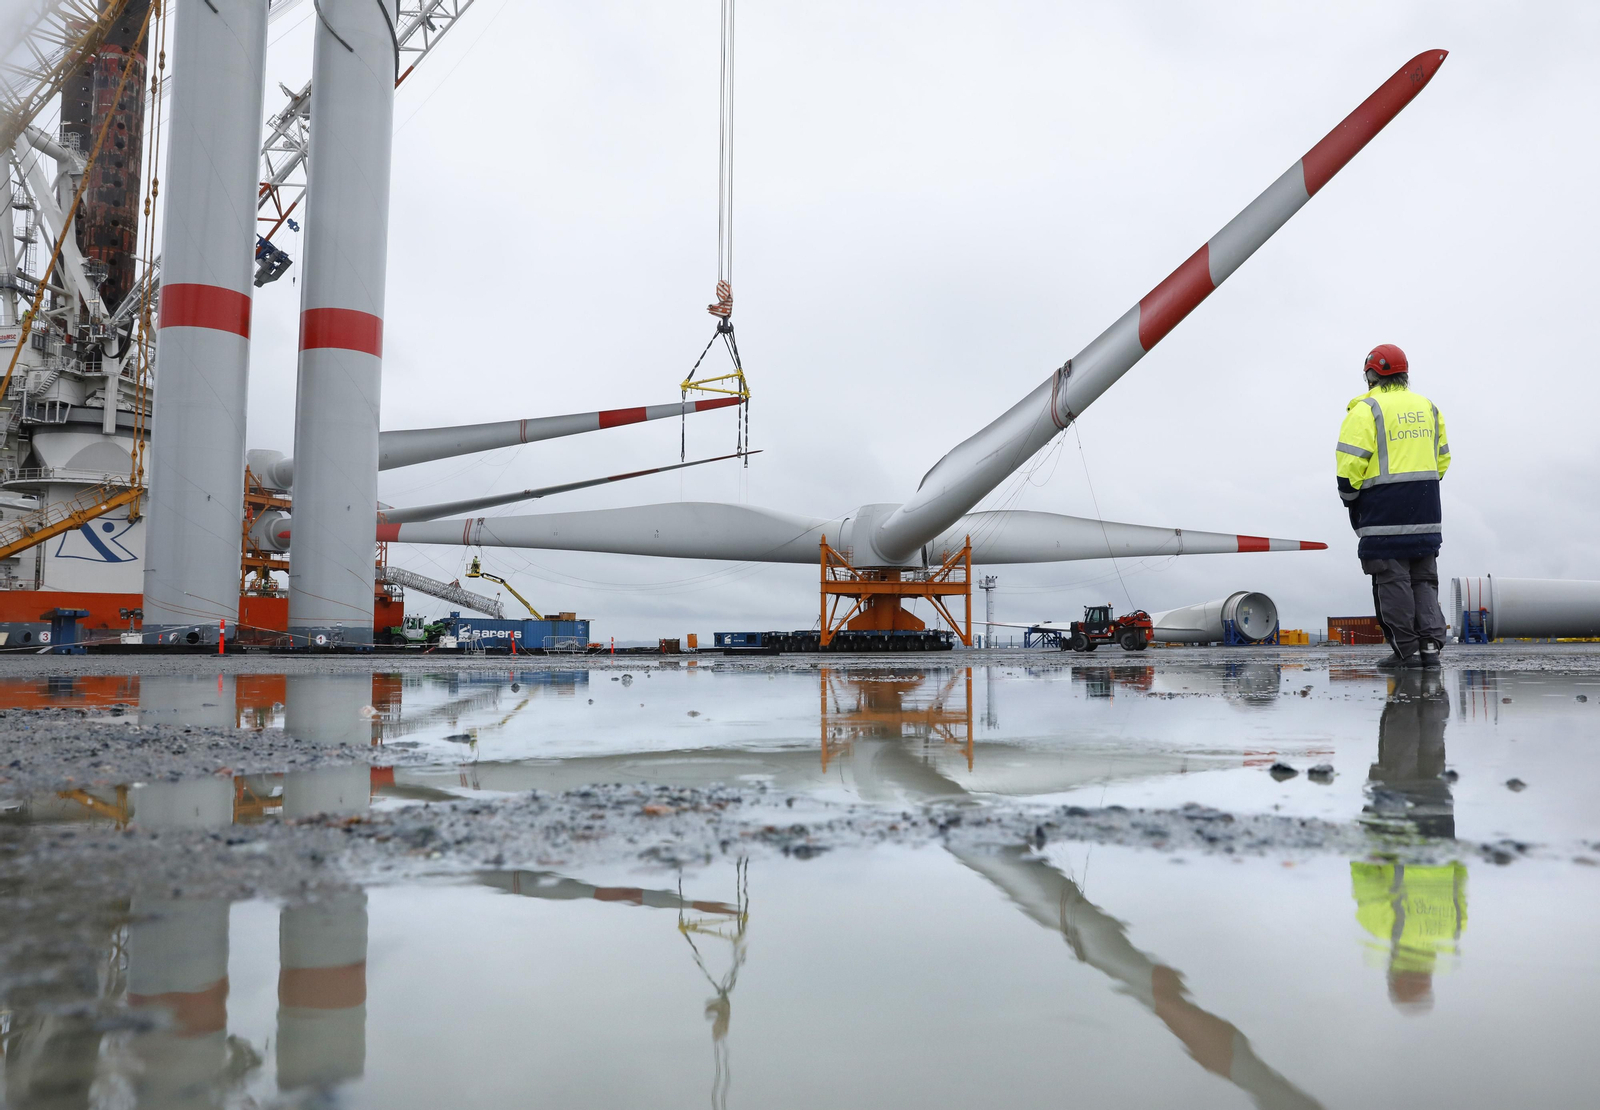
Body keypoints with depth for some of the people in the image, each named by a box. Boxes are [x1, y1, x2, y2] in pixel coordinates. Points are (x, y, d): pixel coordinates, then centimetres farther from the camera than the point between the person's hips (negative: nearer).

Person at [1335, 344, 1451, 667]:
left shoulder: (1366, 409, -9)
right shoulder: (1428, 407, 14)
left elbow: (1351, 460, -14)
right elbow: (1443, 458, 17)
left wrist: (1349, 496, 0)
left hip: (1384, 507, -6)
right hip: (1425, 509, 7)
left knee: (1392, 580, -2)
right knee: (1424, 579, 12)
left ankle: (1406, 650, -1)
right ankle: (1430, 645, 6)